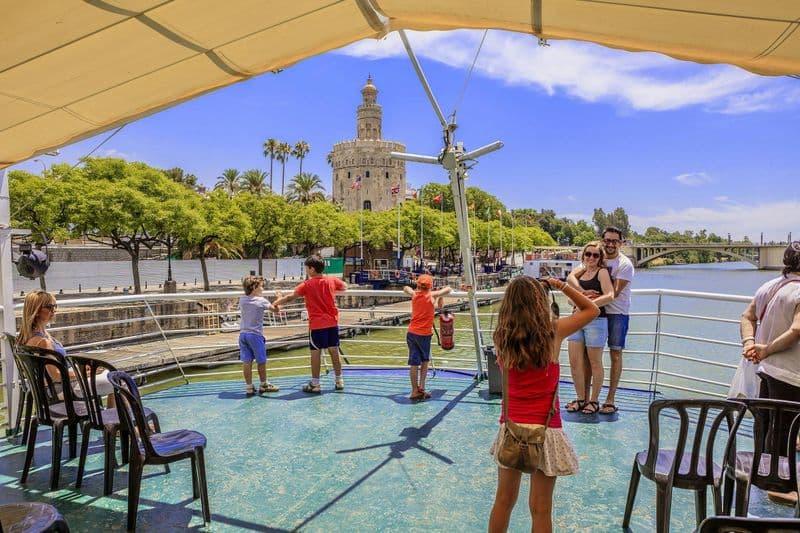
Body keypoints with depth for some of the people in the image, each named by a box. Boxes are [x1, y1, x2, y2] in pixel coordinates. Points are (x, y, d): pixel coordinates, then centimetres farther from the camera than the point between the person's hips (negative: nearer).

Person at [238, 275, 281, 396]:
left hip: (243, 333, 5)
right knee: (261, 361, 10)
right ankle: (263, 385, 23)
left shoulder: (242, 300, 4)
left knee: (246, 361, 5)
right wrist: (279, 298, 17)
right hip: (255, 334, -5)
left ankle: (249, 387, 9)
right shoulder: (261, 301, -10)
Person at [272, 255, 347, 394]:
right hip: (332, 322, 4)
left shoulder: (307, 285, -10)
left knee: (316, 353, 3)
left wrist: (276, 303, -2)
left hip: (316, 324, -4)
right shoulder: (332, 280, 1)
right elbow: (344, 287, 20)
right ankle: (339, 381, 20)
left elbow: (290, 297, -12)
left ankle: (315, 384, 9)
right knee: (334, 351, 11)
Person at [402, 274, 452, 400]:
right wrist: (441, 297, 19)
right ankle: (421, 387, 8)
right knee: (425, 361, 15)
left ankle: (415, 391, 8)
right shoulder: (432, 295, -6)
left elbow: (406, 288, 26)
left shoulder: (414, 294, 5)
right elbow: (448, 289, 4)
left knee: (414, 363, 4)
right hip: (424, 333, -3)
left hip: (411, 332, 3)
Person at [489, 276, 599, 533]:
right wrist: (561, 285, 5)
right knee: (541, 509, 11)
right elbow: (592, 309, 4)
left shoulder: (502, 337, -7)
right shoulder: (554, 331, -11)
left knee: (504, 500, 18)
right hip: (544, 430, -2)